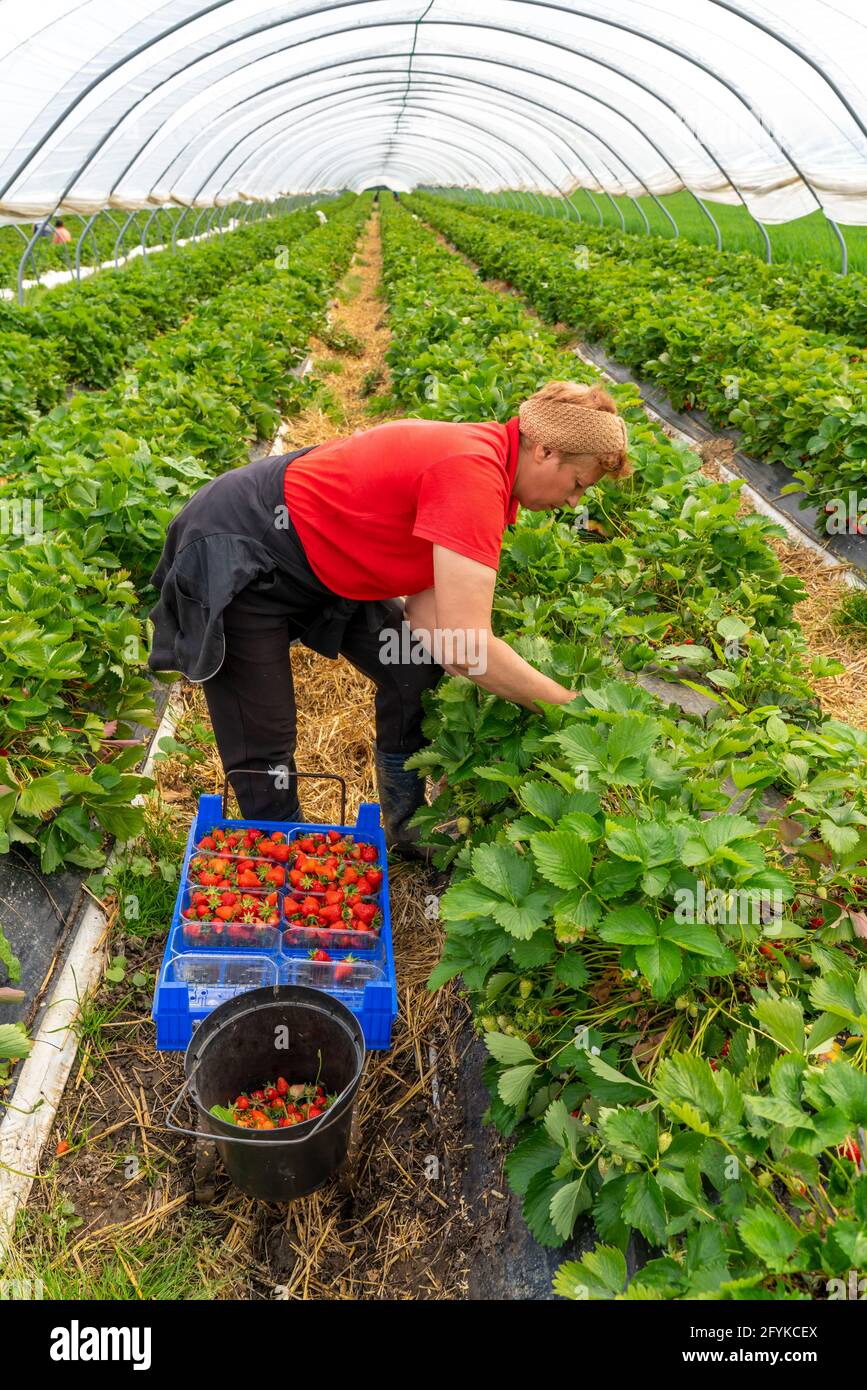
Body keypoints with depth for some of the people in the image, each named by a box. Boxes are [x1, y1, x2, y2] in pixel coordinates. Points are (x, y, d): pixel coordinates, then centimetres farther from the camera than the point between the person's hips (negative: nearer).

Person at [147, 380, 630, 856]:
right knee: (264, 743, -3)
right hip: (235, 554, -9)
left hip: (318, 560, 10)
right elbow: (465, 647, -35)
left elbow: (426, 608, -3)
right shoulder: (472, 474, -30)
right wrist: (568, 705, -21)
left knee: (416, 675, 7)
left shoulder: (480, 458, 0)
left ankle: (405, 826, 25)